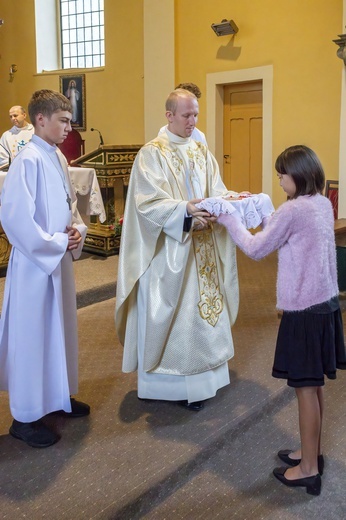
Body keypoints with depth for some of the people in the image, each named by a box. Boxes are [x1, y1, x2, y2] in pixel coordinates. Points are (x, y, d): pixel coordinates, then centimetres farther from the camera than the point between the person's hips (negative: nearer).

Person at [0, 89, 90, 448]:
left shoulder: (58, 157, 8)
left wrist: (77, 229, -1)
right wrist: (56, 243, -16)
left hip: (59, 260, 9)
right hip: (35, 263, -8)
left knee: (59, 330, 18)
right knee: (31, 337, 2)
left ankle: (58, 397, 35)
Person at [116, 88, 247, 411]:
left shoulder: (201, 152, 12)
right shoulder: (152, 153, -7)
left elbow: (216, 190, 8)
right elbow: (148, 203, -16)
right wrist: (185, 210, -28)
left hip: (202, 247, 6)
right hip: (168, 250, -6)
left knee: (203, 306, 10)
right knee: (168, 313, 1)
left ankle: (196, 375, 24)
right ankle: (165, 381, 14)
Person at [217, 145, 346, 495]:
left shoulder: (293, 209, -18)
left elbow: (256, 249, -10)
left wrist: (228, 218, 2)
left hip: (304, 308, -9)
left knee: (305, 388, 2)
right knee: (314, 385, 18)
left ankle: (309, 469, 14)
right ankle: (312, 451, 33)